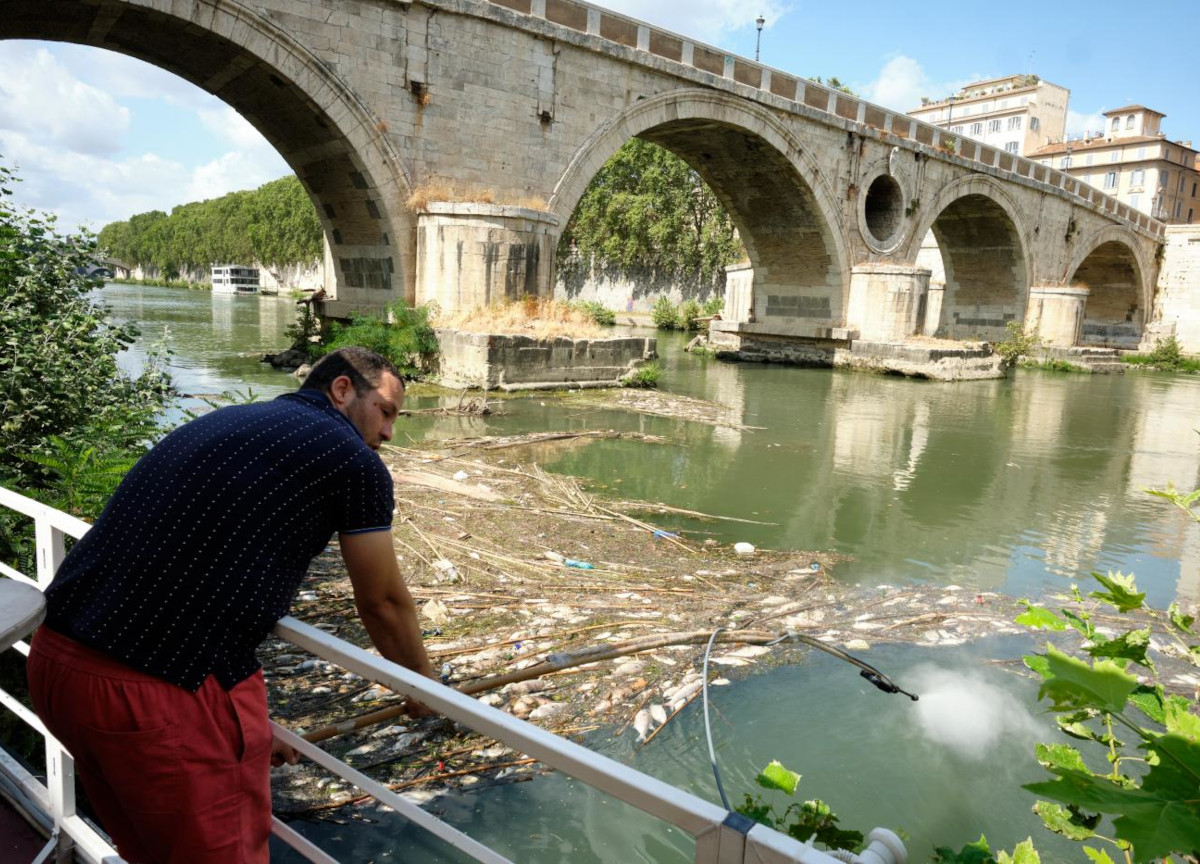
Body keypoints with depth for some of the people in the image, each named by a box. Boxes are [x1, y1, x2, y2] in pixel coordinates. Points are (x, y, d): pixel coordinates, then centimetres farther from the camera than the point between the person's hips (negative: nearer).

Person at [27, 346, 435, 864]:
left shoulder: (225, 422, 19)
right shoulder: (352, 458, -5)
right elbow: (383, 605, 5)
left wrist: (252, 722, 34)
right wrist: (424, 687, 25)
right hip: (165, 692, -8)